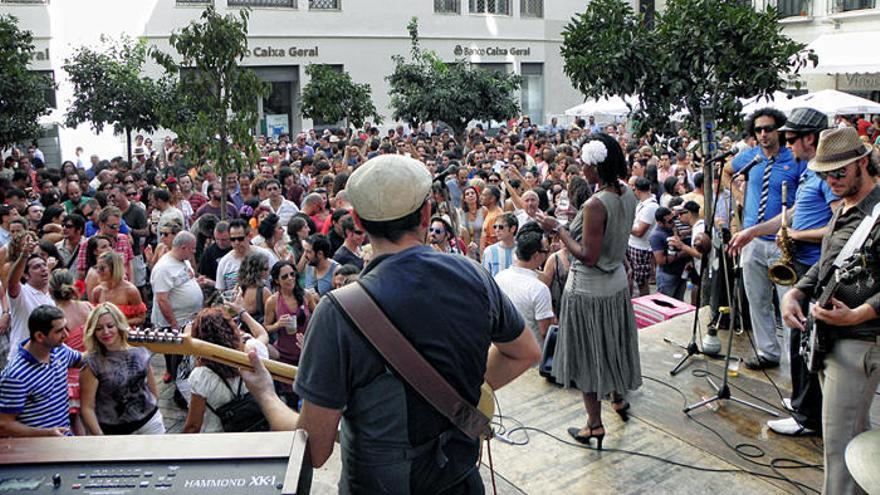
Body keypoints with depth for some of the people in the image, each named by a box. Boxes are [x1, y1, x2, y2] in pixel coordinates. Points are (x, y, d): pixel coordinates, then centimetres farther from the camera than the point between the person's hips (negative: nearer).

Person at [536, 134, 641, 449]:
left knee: (587, 352, 7)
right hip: (617, 283, 8)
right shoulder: (627, 194, -2)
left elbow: (588, 256, -25)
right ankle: (618, 398, 46)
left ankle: (595, 424, 19)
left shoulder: (596, 204, -28)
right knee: (612, 344, 26)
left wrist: (557, 229, -18)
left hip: (589, 290, -8)